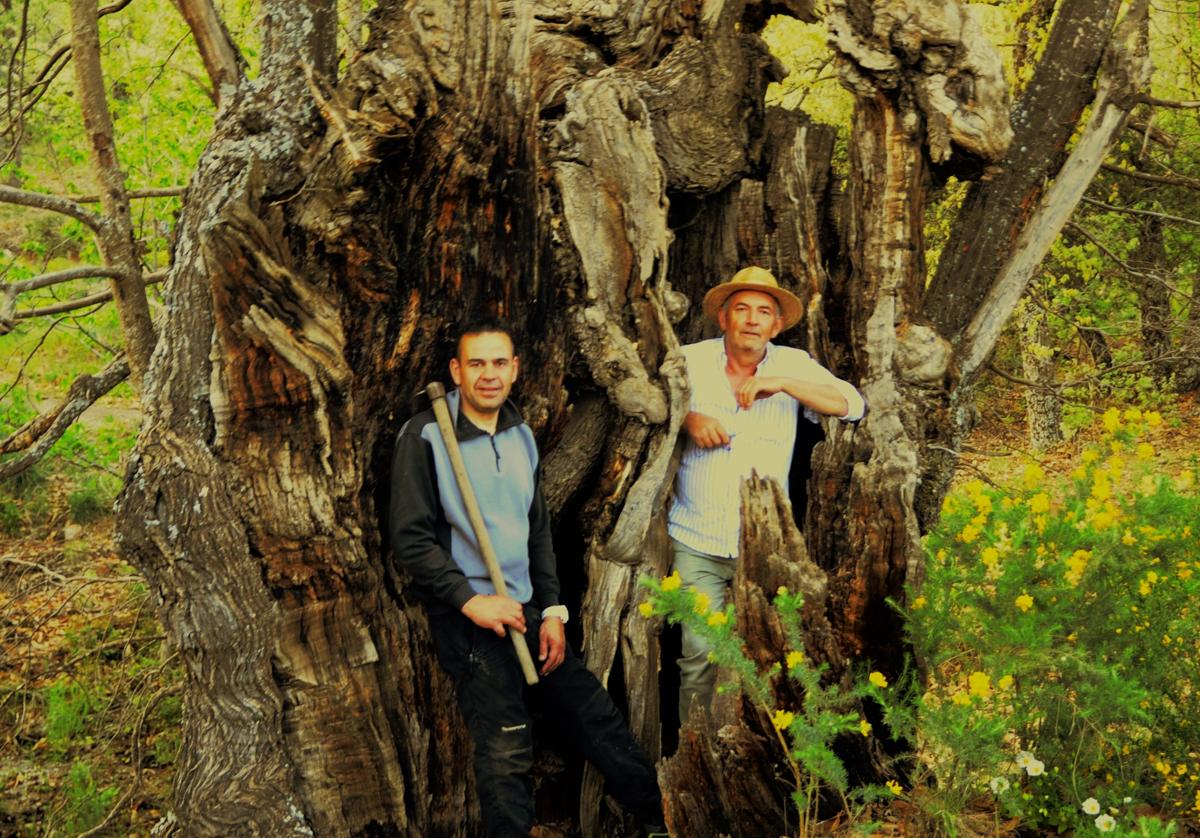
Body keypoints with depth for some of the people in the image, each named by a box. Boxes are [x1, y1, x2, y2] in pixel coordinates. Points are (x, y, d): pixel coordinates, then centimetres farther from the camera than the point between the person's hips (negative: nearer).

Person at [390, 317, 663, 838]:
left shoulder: (521, 435, 10)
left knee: (593, 710, 8)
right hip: (465, 617, -6)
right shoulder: (425, 436, -10)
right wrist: (470, 601, -18)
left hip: (525, 609, 6)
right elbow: (410, 538, -13)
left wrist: (552, 611, 7)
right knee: (506, 747, -8)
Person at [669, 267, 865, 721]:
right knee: (699, 653, -5)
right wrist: (686, 418, -12)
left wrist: (783, 383, -16)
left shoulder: (793, 365, 5)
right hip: (697, 544, 0)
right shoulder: (690, 361, 4)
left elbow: (851, 406, -4)